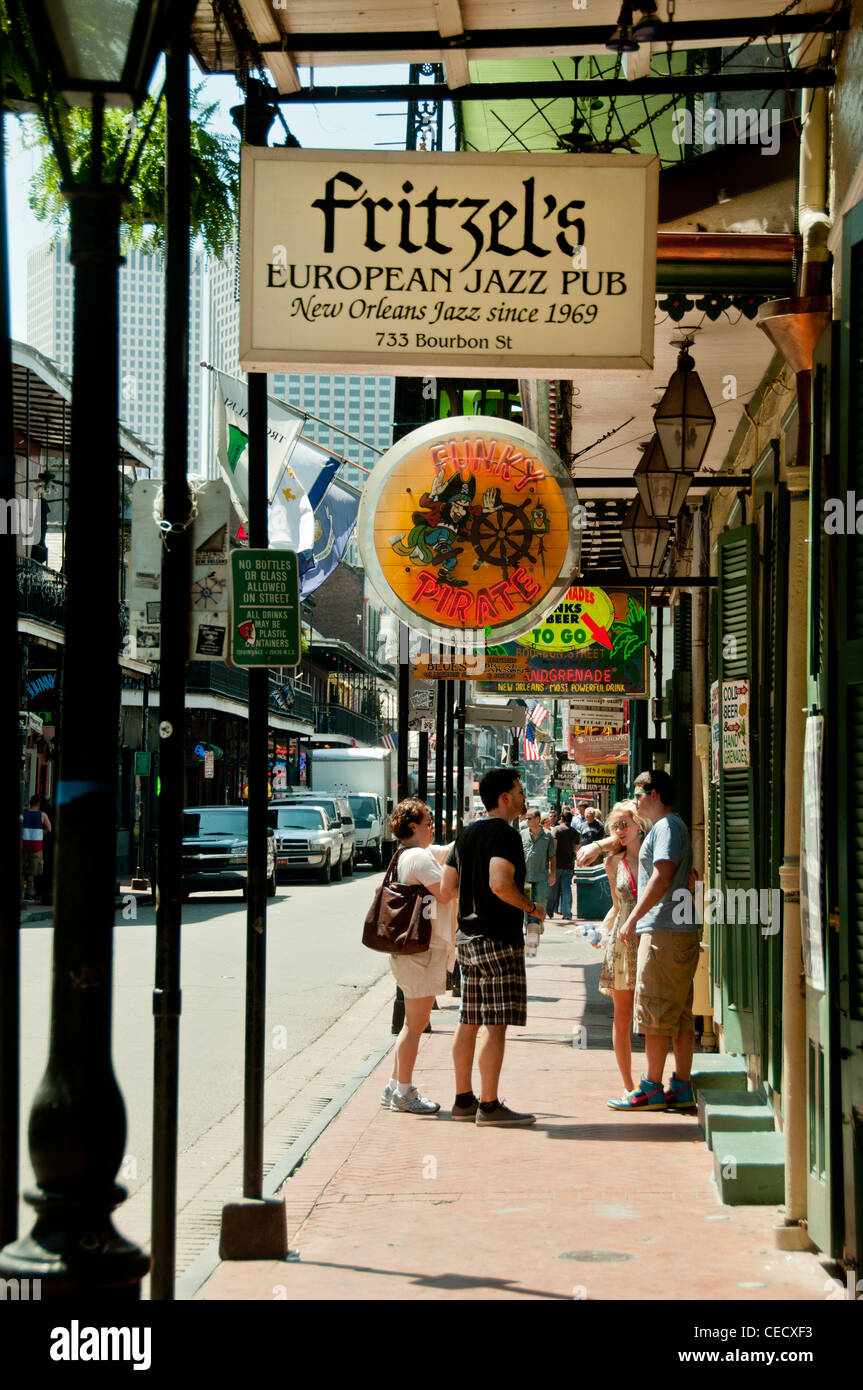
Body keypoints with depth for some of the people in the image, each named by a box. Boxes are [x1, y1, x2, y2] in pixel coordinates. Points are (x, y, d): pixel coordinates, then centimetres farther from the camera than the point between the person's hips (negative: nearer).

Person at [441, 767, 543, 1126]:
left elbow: (449, 883, 18)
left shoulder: (467, 833, 14)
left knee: (469, 1022, 12)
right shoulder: (505, 834, -14)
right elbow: (500, 883, -27)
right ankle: (488, 1106, -9)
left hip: (467, 936, 9)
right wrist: (532, 907, -13)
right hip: (498, 939, -9)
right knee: (495, 1024, -8)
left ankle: (463, 1100, 17)